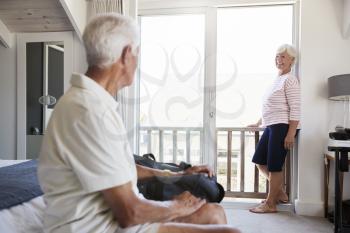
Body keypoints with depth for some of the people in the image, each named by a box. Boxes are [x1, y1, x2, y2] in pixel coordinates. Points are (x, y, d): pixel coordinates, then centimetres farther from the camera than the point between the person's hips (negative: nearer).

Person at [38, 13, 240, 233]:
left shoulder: (93, 101, 9)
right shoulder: (90, 110, -25)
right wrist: (179, 206, -5)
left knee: (213, 212, 13)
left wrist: (177, 176, 21)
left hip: (114, 214, 10)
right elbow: (129, 213, -24)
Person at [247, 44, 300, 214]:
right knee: (260, 161, 11)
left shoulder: (290, 80, -8)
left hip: (283, 127, -10)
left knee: (274, 165, -4)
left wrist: (291, 133, -22)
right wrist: (258, 123, 31)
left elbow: (295, 109, -16)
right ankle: (280, 193, 25)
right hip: (271, 127, 10)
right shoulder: (278, 80, 20)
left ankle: (270, 204, 8)